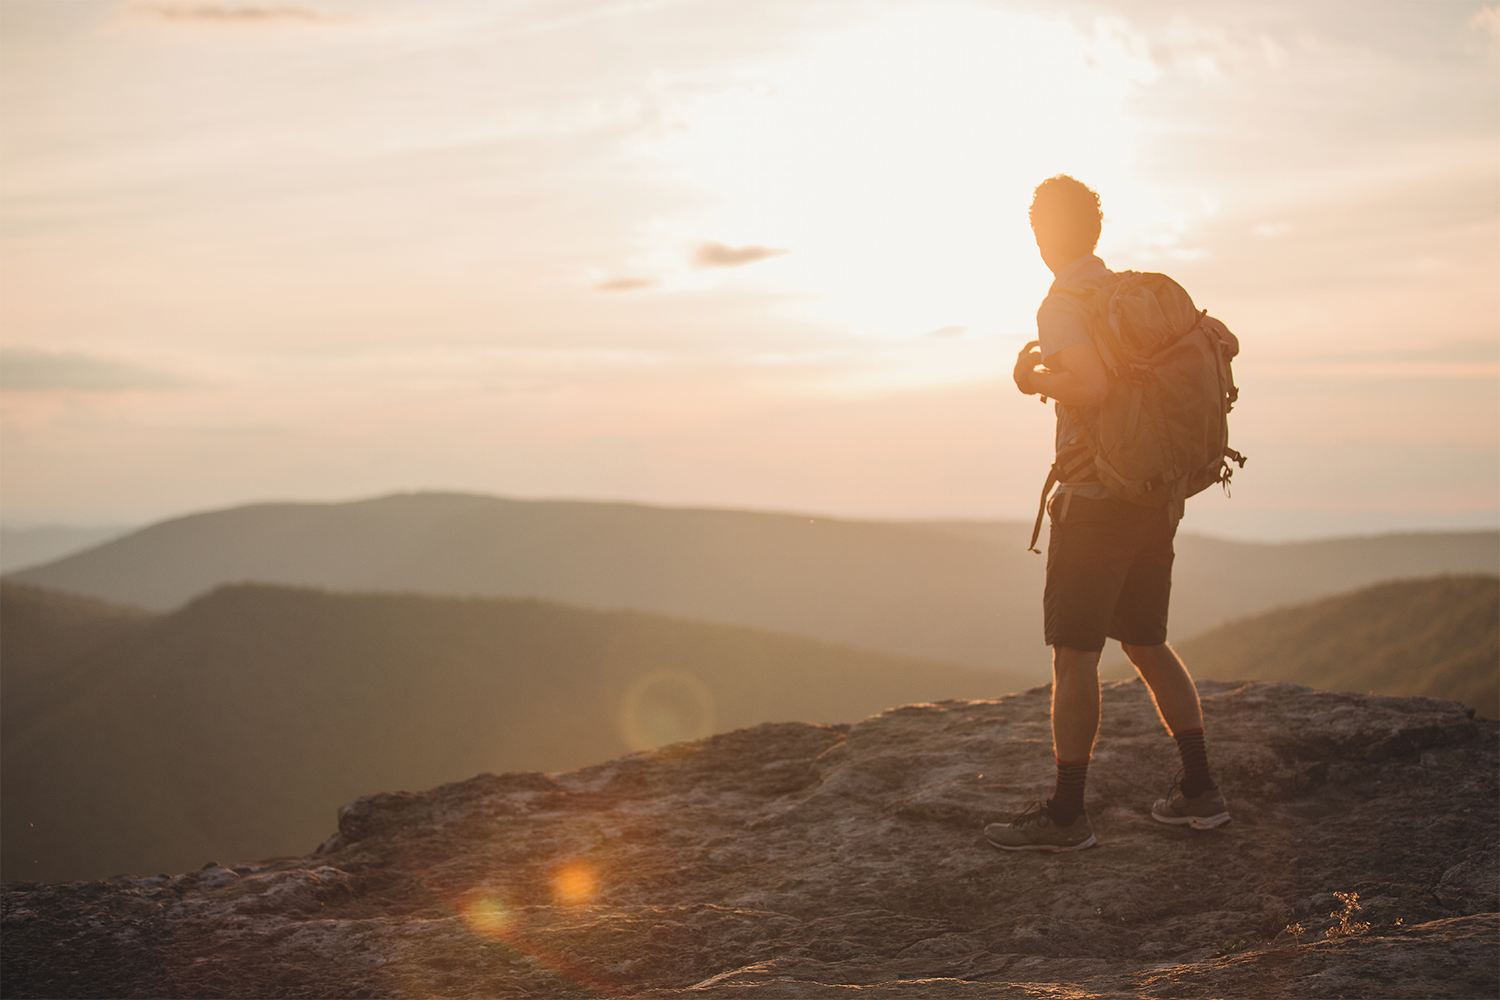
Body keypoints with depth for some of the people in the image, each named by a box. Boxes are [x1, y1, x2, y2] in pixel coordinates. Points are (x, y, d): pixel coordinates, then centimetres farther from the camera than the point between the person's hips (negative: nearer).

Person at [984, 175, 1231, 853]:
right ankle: (1199, 790, 19)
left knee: (1073, 655, -2)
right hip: (1156, 496, 8)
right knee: (1146, 644, 17)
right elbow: (1223, 339, 15)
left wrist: (1036, 377, -9)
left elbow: (1090, 385, -26)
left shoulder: (1061, 305, -11)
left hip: (1096, 497, -8)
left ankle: (1066, 814, 1)